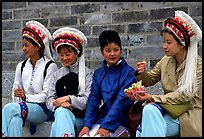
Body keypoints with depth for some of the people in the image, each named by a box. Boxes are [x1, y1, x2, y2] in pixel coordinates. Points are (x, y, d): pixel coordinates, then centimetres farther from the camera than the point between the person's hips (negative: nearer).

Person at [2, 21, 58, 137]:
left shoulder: (50, 66, -2)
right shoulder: (21, 66, 17)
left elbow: (47, 95, -8)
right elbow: (16, 92, 13)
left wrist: (26, 97, -20)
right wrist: (18, 101, -7)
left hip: (43, 109, -4)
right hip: (23, 106, 4)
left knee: (8, 108, -29)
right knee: (15, 118, -33)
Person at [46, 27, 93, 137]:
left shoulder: (87, 74, 3)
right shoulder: (56, 75, 16)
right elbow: (49, 101, 9)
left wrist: (68, 98, -14)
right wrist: (60, 103, -13)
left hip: (80, 118, -3)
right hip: (61, 114, 3)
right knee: (61, 111, -34)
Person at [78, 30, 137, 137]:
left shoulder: (129, 72, -4)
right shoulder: (98, 73, 10)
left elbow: (122, 100, -13)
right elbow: (93, 99, 2)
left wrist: (106, 126, -21)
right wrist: (87, 125, -12)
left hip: (118, 123, -3)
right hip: (98, 121, 4)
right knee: (85, 135, -21)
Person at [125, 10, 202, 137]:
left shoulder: (198, 65, -9)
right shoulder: (165, 61, 6)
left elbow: (184, 95, -16)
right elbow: (150, 80, 17)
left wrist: (153, 98, -22)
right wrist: (141, 73, -7)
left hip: (189, 116, -4)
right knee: (149, 109, -28)